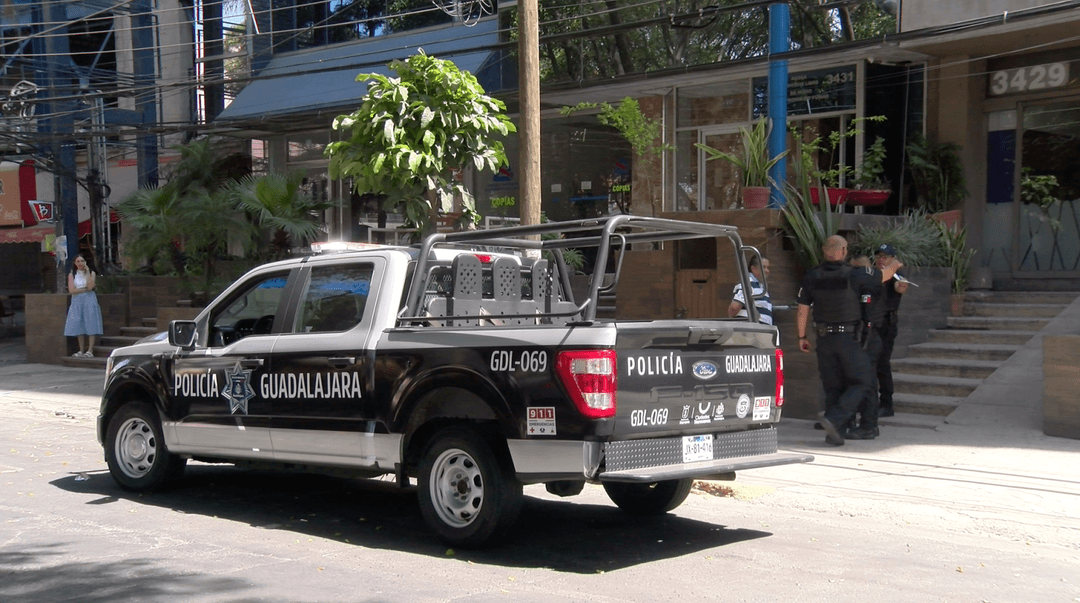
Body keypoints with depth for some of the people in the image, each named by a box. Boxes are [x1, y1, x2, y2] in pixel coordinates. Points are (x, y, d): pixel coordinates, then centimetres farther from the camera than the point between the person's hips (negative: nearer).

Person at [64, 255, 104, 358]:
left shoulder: (91, 273, 7)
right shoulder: (72, 275, 10)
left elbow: (90, 286, -10)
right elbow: (71, 290, -2)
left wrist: (87, 272, -8)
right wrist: (86, 289, -6)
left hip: (89, 300, -2)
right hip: (77, 301, 2)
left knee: (90, 325, -10)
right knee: (79, 326, -1)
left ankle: (90, 351, -12)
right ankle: (81, 350, 5)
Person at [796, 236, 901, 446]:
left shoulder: (812, 277, -1)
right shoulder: (853, 275, -11)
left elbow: (802, 310, 2)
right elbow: (884, 276, 5)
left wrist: (802, 337, 14)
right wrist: (894, 265, 28)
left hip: (824, 339, 5)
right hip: (849, 339, -4)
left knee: (832, 387, 12)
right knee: (861, 383, 5)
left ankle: (833, 433, 10)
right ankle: (833, 420, -11)